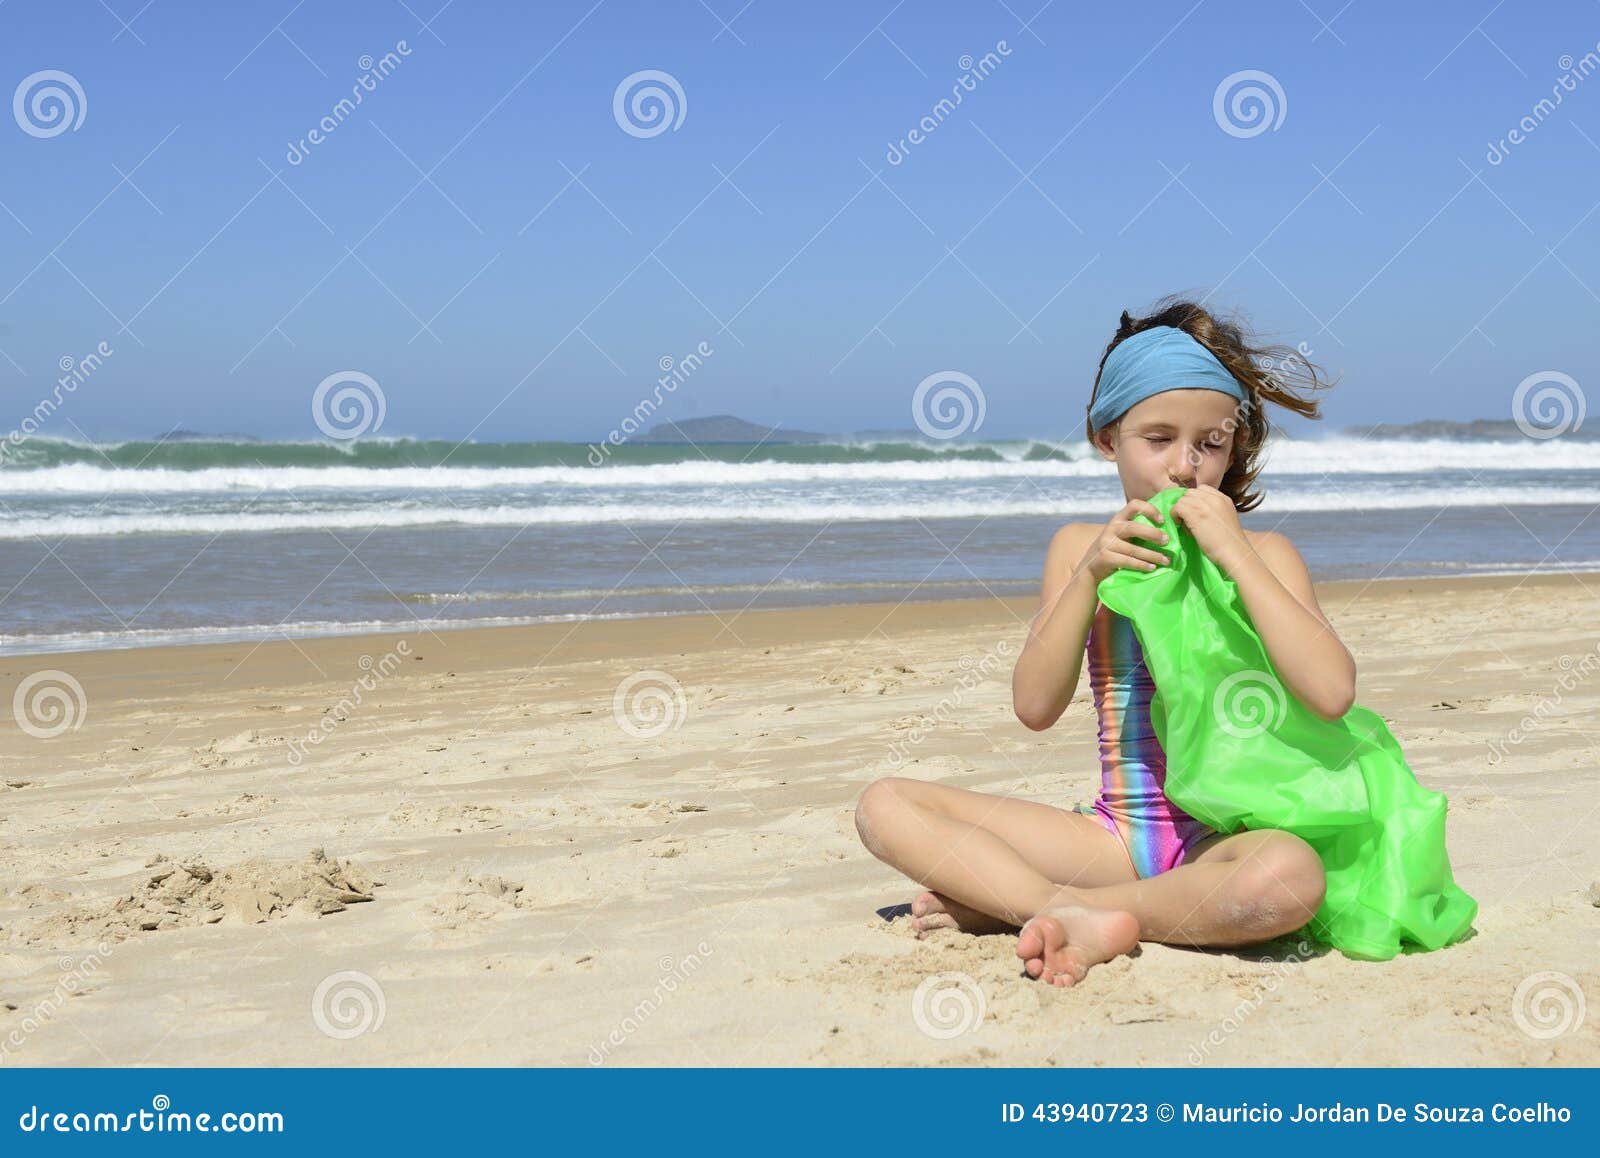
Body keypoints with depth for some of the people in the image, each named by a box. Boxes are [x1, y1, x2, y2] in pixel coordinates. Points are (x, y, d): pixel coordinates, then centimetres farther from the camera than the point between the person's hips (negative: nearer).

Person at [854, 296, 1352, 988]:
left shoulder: (1260, 554, 1)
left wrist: (1233, 553, -16)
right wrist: (1090, 574, -11)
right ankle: (1082, 917, -26)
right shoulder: (1080, 547, 10)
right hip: (1117, 833, 3)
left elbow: (1332, 692, -16)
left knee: (1289, 877, -40)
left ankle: (1008, 904, -23)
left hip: (1224, 837, -3)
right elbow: (1035, 706, 0)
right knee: (885, 805, -9)